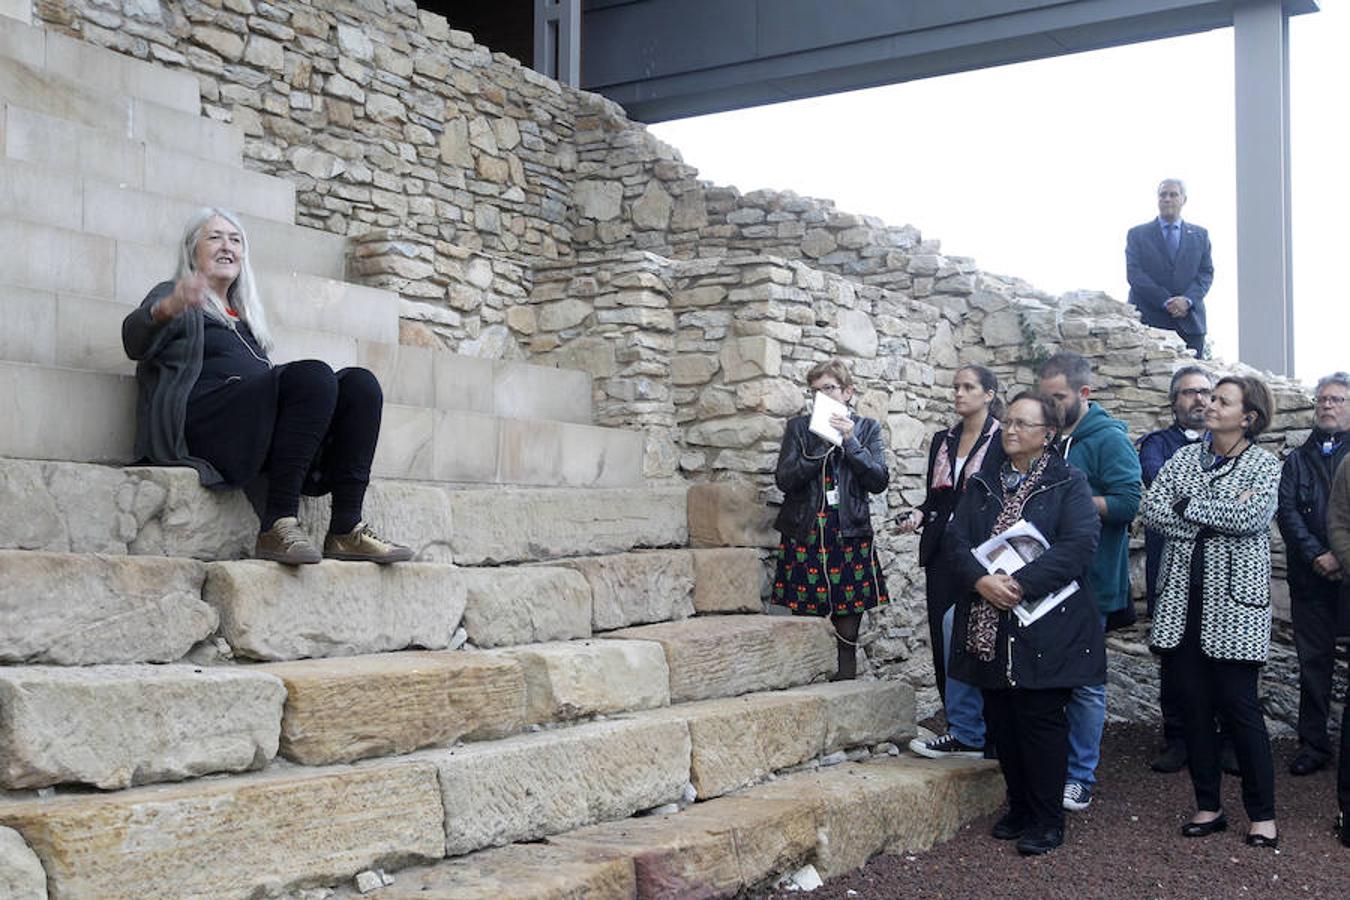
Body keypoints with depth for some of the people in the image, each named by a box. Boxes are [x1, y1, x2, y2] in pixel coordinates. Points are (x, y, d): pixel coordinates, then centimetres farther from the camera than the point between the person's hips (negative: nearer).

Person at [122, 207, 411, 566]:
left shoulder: (244, 315, 35)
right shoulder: (172, 296, 14)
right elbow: (135, 342, -8)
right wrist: (166, 309, -31)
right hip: (203, 425, -6)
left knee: (359, 383, -18)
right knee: (313, 375, -31)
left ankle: (345, 530, -30)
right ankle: (277, 526, -39)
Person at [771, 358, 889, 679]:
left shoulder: (866, 428, 9)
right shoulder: (799, 427, 7)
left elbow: (879, 481, -1)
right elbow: (784, 479, -3)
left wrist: (851, 441, -10)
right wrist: (822, 446, -12)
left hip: (850, 536, 1)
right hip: (804, 537, 0)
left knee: (847, 636, 2)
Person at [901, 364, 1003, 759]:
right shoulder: (943, 440, 16)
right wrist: (918, 515, 0)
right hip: (942, 551, 6)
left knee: (957, 627, -15)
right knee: (943, 634, 4)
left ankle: (965, 732, -6)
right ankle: (967, 730, 14)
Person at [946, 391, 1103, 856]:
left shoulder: (1068, 484, -1)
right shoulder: (983, 484, 13)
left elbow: (1080, 543, -15)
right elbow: (955, 540, 4)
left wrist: (1021, 584, -21)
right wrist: (981, 580, -16)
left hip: (1045, 626, -5)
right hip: (988, 625, 5)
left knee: (1041, 718, -2)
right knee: (1000, 718, 9)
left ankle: (1047, 819, 9)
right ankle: (1018, 807, 24)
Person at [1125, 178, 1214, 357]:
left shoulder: (1200, 235, 17)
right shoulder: (1137, 234, 9)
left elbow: (1206, 273, 9)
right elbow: (1134, 274, -2)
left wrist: (1187, 300, -11)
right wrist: (1166, 301, -13)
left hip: (1190, 322, 2)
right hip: (1149, 321, -2)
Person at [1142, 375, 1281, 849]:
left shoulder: (1264, 465, -1)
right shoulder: (1184, 456, 10)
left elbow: (1252, 517, -19)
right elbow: (1151, 508, -3)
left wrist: (1188, 506, -10)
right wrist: (1216, 519, -11)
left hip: (1233, 602, -4)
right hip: (1182, 598, 4)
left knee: (1239, 706, -3)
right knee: (1194, 705, 7)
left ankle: (1262, 814, 8)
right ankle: (1208, 806, 18)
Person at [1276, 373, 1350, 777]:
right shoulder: (1298, 460, 13)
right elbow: (1287, 511, 1)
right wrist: (1316, 556, -11)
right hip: (1311, 577, 2)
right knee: (1313, 660, 6)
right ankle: (1313, 744, 13)